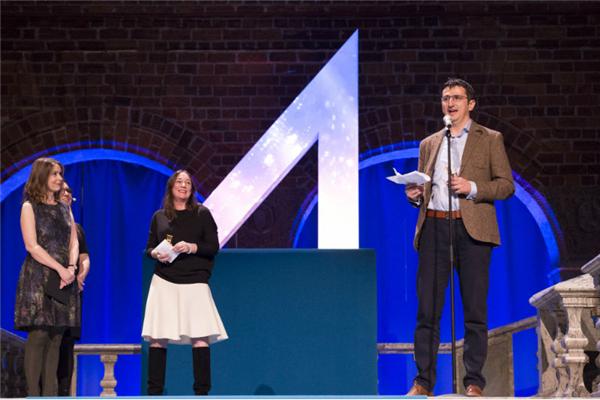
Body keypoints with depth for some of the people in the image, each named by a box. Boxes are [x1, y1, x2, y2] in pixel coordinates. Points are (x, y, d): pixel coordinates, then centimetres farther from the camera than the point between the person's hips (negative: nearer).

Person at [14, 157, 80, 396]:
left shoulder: (64, 208, 16)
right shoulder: (30, 207, -1)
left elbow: (74, 242, 11)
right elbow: (32, 246, -10)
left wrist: (71, 268, -8)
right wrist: (60, 268, -16)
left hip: (64, 280, 5)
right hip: (38, 279, -5)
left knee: (55, 338, 3)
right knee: (38, 335, -10)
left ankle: (50, 394, 5)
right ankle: (33, 394, -6)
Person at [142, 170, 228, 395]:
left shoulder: (202, 214, 5)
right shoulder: (159, 217, 11)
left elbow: (213, 247, 1)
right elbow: (149, 248, 15)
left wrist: (191, 247, -15)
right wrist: (156, 254, -7)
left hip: (194, 283, -2)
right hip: (164, 283, 2)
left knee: (200, 338, -10)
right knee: (156, 338, -2)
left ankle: (202, 391, -5)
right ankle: (154, 391, 4)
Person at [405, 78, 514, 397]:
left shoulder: (490, 140, 10)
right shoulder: (429, 144, 21)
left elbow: (506, 185, 3)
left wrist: (473, 188, -12)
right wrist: (415, 195, 3)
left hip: (471, 229, -3)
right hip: (433, 227, 3)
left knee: (475, 309, -1)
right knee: (427, 308, 0)